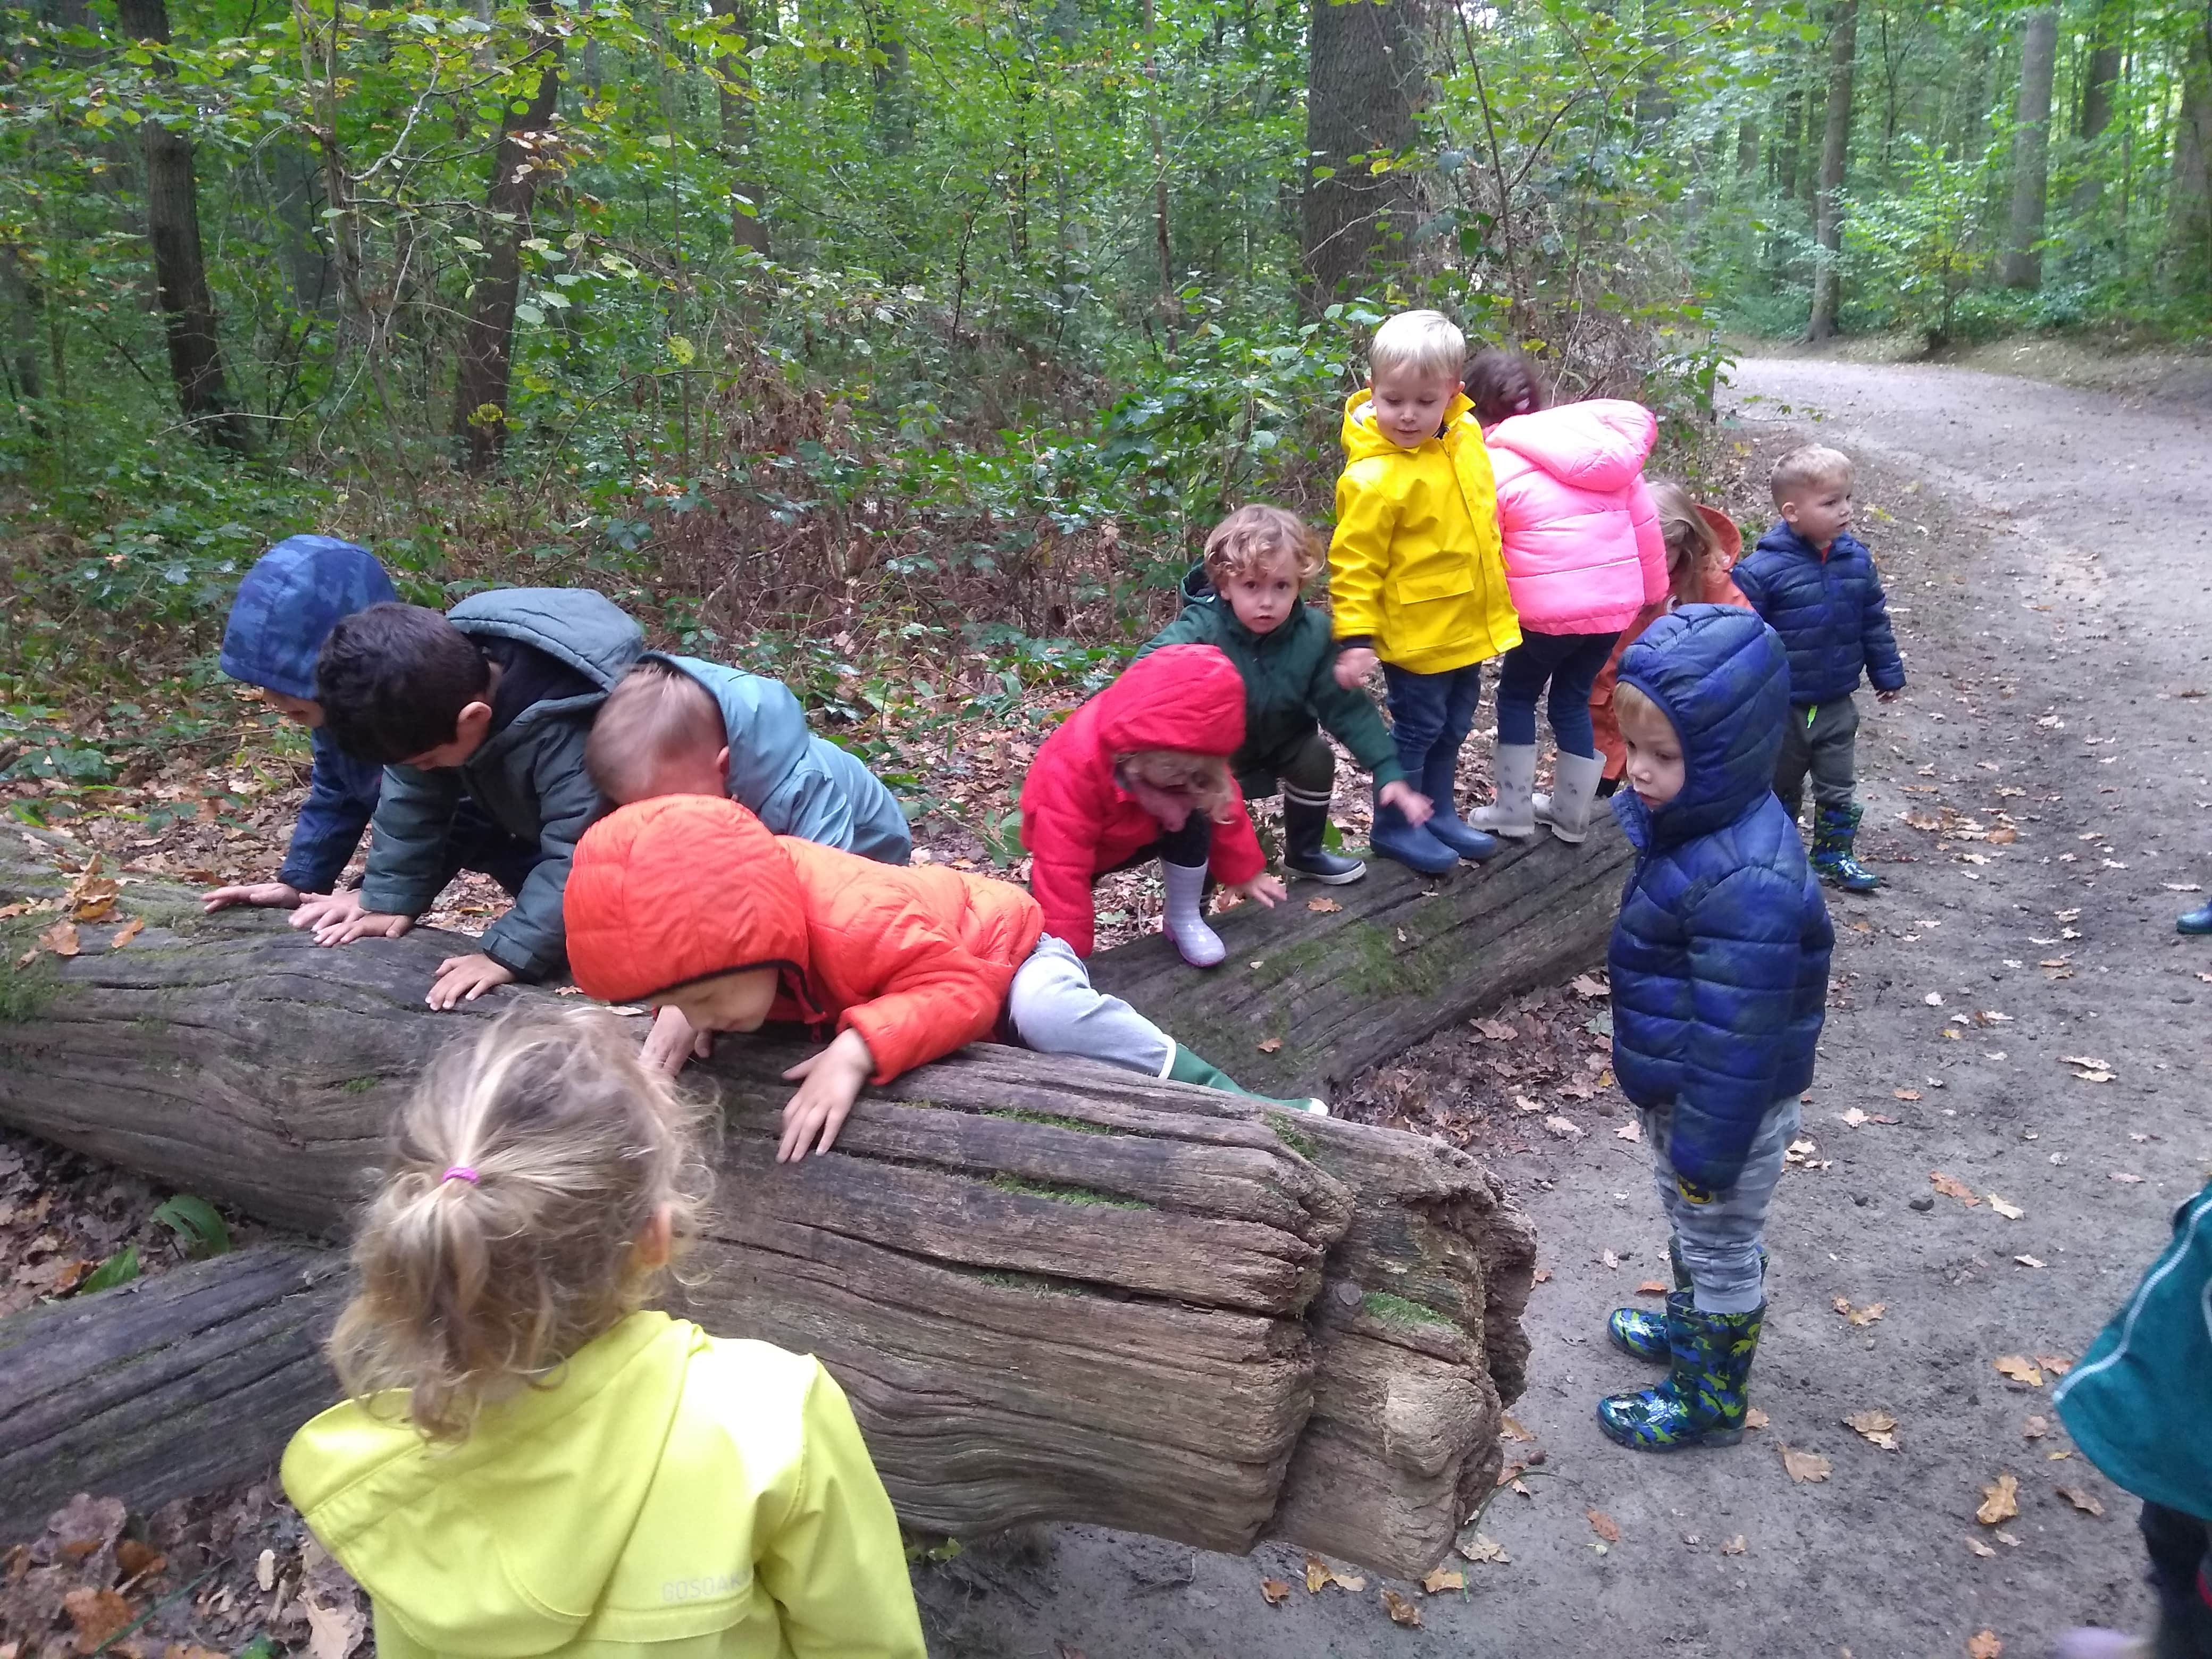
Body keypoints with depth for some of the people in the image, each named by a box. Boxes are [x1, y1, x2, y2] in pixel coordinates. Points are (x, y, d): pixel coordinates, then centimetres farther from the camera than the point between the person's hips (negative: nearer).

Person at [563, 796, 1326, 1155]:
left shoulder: (854, 923, -46)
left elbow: (966, 987, -44)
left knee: (1048, 1014, -38)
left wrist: (860, 1046, -56)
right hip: (944, 946, 8)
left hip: (1002, 954, -8)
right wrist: (679, 1007, -20)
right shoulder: (736, 910, -21)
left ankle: (1219, 1107, -24)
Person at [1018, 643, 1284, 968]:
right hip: (1082, 846, -3)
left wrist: (1245, 872, -3)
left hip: (1139, 833, 3)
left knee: (1195, 817, -25)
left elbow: (1223, 806, -12)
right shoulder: (1071, 770, -45)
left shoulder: (1187, 752, -30)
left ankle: (1186, 920, -10)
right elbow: (1062, 867, -45)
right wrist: (1068, 951, -44)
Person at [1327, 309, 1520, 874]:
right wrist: (1355, 637, -23)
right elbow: (1354, 565, -20)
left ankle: (1440, 812, 39)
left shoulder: (1465, 435, -2)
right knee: (1418, 727, 7)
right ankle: (1394, 826, 25)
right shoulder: (1373, 478, -25)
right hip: (1417, 630, -7)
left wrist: (1495, 585, 21)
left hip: (1468, 622, 7)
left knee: (1453, 726, 21)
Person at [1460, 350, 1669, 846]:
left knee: (1517, 694, 17)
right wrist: (1654, 590, 21)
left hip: (1550, 609, -5)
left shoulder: (1493, 465, -7)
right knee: (1574, 699, 21)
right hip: (1616, 601, 5)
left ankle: (1514, 812, 20)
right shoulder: (1607, 439, 8)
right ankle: (1572, 815, 29)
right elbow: (1645, 522, 11)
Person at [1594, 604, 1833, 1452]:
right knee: (1690, 1224, 30)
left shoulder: (1749, 887, -37)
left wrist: (1707, 1149, -21)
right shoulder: (1684, 817, -6)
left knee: (1722, 1246, 14)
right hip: (1678, 1088, 9)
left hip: (1727, 1106, -9)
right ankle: (1691, 1324, 55)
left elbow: (1734, 1040, -30)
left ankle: (1711, 1399, 36)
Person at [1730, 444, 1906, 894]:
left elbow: (1874, 620, 8)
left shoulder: (1857, 559, -4)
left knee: (1837, 788, 15)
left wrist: (1888, 672, 14)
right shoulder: (1762, 569, -22)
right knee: (1779, 789, 16)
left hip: (1836, 705, 4)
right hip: (1780, 708, -4)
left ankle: (1834, 855, 32)